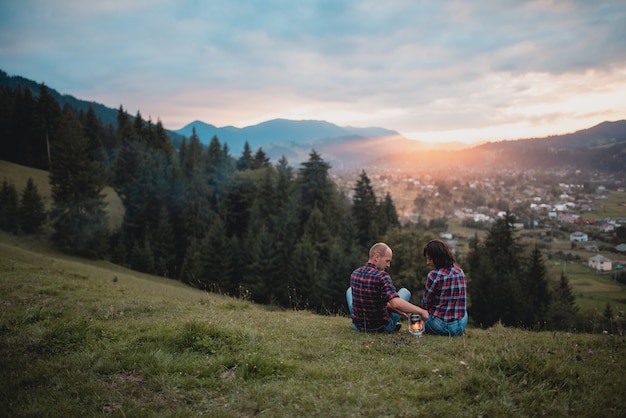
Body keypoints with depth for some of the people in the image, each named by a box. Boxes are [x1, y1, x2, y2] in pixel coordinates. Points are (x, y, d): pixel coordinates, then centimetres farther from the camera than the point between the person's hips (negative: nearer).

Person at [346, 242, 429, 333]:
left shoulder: (354, 274, -7)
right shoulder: (382, 276, -26)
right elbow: (396, 303, -38)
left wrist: (398, 311, 3)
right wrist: (421, 311, -26)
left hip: (358, 326, 4)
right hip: (381, 328, -4)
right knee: (405, 292, 18)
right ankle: (392, 325, 34)